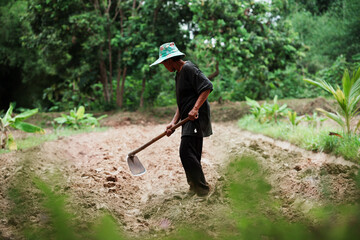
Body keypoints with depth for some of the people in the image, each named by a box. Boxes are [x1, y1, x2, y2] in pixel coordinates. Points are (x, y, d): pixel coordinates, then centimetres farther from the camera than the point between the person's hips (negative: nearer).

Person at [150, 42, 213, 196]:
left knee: (186, 152, -16)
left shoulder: (188, 68, -9)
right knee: (193, 156, 11)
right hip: (189, 120, 10)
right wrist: (174, 122, 10)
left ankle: (201, 188, -11)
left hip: (196, 118, -10)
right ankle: (196, 188, 17)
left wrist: (195, 109, -24)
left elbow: (207, 87, -19)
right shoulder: (178, 74, 22)